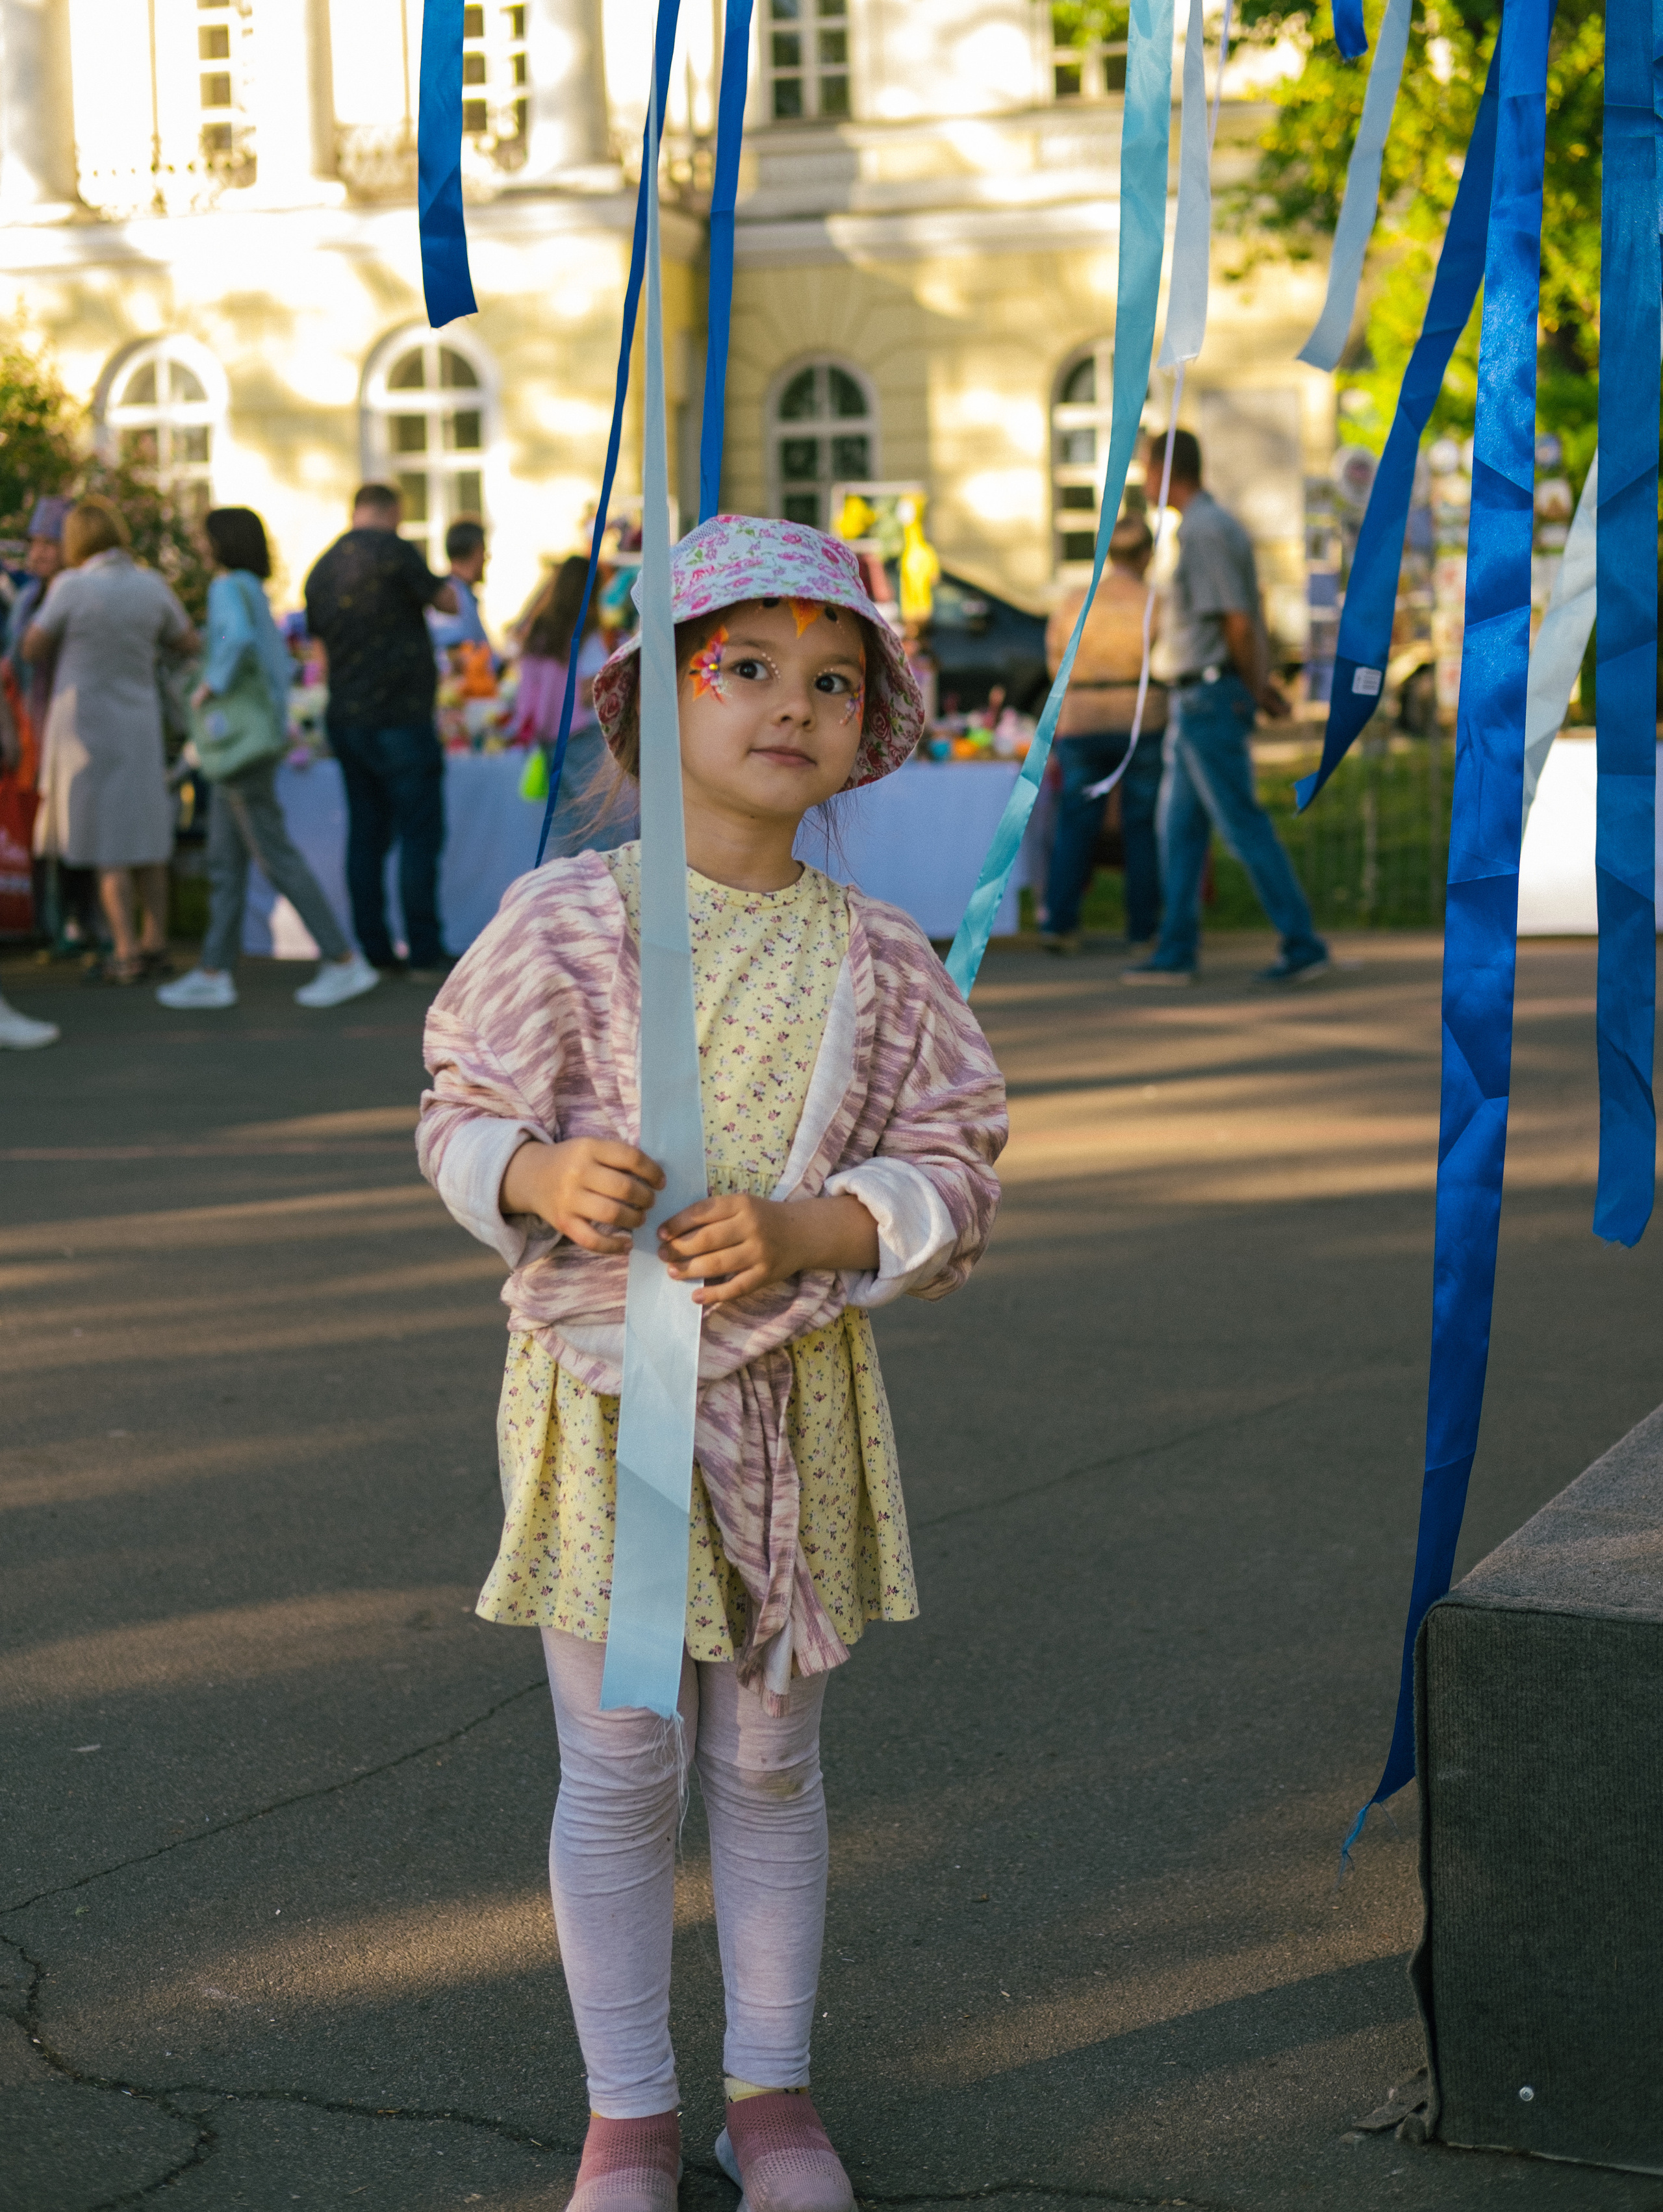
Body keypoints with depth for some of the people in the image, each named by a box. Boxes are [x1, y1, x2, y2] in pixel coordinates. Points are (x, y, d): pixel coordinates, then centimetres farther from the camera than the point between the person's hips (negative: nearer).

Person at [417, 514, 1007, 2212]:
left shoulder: (877, 959, -2)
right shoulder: (565, 922, -7)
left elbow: (954, 1172, 0)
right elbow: (461, 1121, -2)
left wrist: (804, 1231, -18)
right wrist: (544, 1179, -24)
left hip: (797, 1397, 2)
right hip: (602, 1385, -2)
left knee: (771, 1762, 14)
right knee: (619, 1771, 7)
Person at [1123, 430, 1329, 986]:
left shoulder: (1203, 531, -16)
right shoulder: (1218, 524, 16)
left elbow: (1237, 621, -18)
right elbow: (1249, 620, 16)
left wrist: (1256, 689, -5)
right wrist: (1262, 684, 8)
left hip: (1209, 696, -10)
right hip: (1198, 697, 10)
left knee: (1243, 825, -7)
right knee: (1180, 826, 11)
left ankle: (1302, 944, -4)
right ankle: (1176, 953, 13)